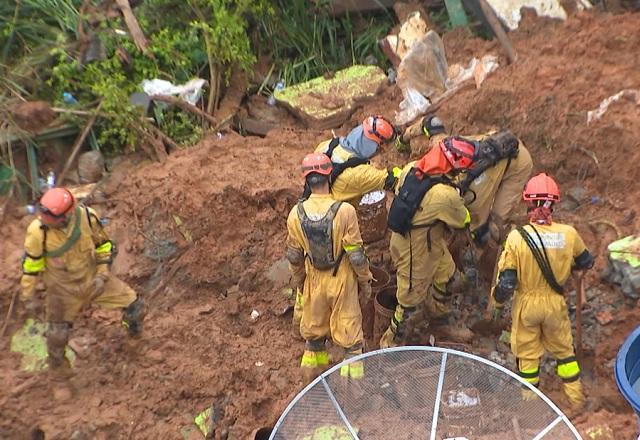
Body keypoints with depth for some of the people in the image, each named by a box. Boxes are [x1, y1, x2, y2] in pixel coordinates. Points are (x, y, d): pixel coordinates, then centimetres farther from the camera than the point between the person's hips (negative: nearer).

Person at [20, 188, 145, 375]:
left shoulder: (87, 216, -24)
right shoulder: (38, 231, -28)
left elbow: (103, 245, -6)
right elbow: (31, 260, -9)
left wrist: (103, 273, -9)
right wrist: (27, 290, 1)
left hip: (92, 277, 2)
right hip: (63, 287, -1)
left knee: (134, 305, 2)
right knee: (58, 332, 10)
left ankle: (135, 332, 37)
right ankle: (56, 361, 45)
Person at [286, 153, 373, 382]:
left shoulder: (296, 214, -13)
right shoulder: (345, 211, -24)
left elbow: (294, 256, -2)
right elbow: (356, 254, -17)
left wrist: (298, 280, 15)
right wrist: (365, 280, -1)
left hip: (314, 280, 3)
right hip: (342, 280, -3)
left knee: (313, 325, 22)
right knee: (348, 326, 13)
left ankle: (312, 365, 40)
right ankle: (354, 371, 26)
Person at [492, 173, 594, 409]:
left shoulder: (517, 237, -24)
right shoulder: (569, 234, -17)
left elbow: (506, 281, -19)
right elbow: (586, 262, 4)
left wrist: (498, 303, 0)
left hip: (526, 303, -2)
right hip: (555, 303, 2)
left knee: (527, 353, 18)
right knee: (563, 348, 24)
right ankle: (576, 397, 38)